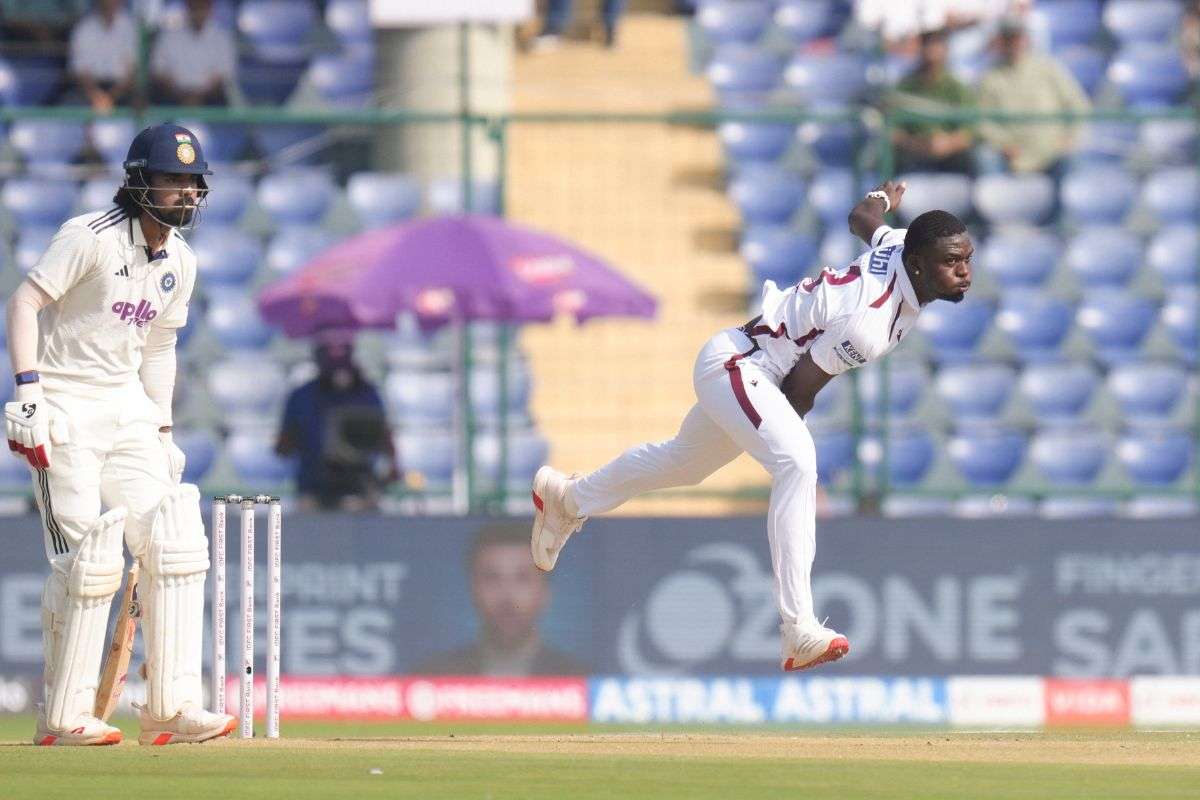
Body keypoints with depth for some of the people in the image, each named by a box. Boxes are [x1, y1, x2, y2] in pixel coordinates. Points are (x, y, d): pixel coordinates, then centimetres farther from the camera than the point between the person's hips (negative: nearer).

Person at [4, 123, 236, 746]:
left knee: (175, 543, -4)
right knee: (88, 560, -12)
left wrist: (162, 432, 19)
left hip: (127, 408, 8)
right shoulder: (91, 238, -13)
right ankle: (63, 717, -4)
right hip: (63, 411, -8)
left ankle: (171, 707, -1)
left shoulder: (179, 261, 10)